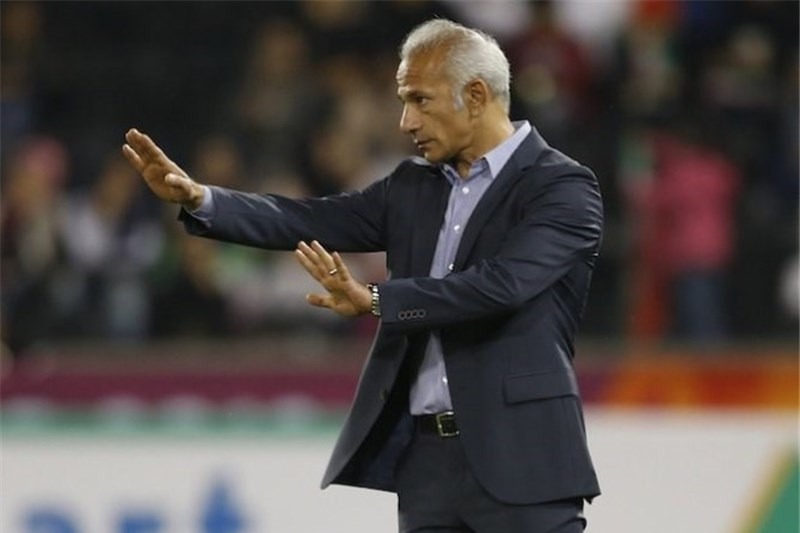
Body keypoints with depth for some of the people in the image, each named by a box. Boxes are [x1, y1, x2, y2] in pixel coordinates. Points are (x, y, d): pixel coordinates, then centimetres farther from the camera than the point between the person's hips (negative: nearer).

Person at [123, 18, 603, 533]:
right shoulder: (414, 186, 15)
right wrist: (199, 199, -8)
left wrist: (373, 300, -27)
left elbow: (499, 285, -21)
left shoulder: (564, 188, -7)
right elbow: (312, 223, 6)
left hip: (519, 457, -6)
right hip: (424, 454, 6)